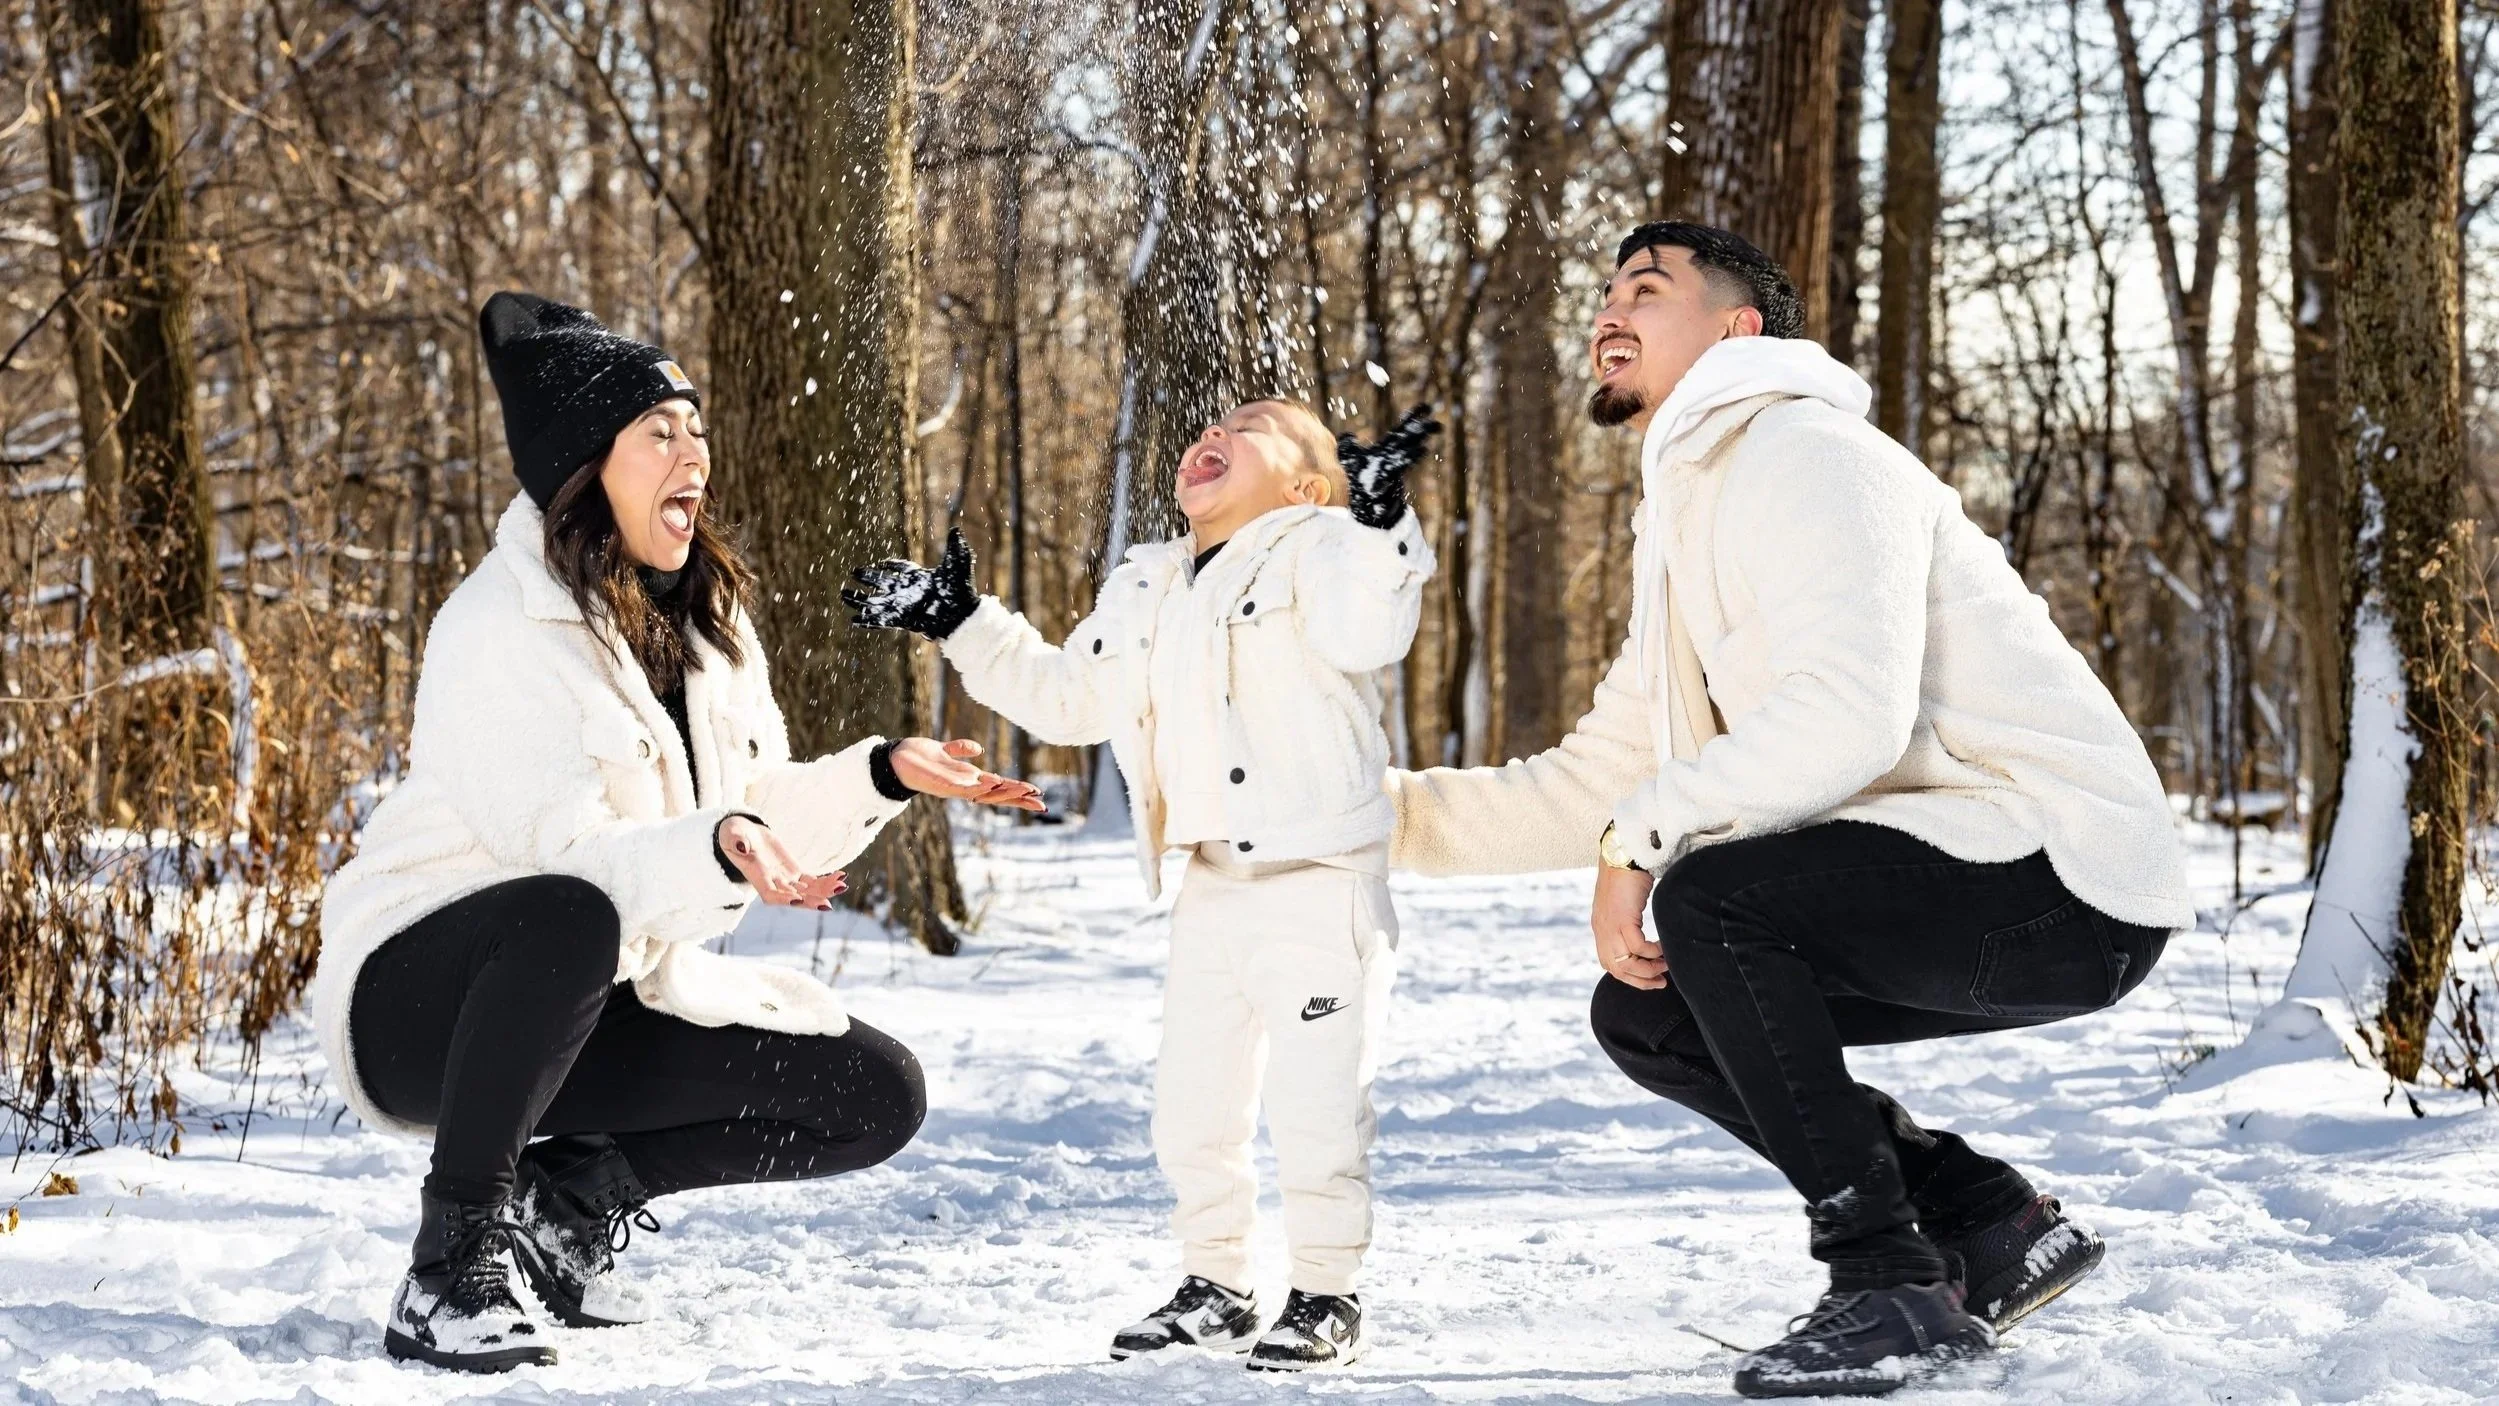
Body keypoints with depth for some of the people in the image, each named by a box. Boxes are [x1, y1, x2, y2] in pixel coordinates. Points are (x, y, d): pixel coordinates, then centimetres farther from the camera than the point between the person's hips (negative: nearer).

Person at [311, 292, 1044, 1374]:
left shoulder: (705, 623, 8)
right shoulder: (503, 627, -18)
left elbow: (758, 811, 8)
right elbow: (566, 857, -27)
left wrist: (882, 775, -7)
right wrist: (718, 848, -43)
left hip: (592, 1004, 8)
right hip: (419, 999, -8)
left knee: (876, 1095, -4)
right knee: (569, 922, -42)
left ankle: (570, 1196, 7)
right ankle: (451, 1263, -26)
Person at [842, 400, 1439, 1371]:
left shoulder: (1316, 551, -5)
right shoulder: (1144, 595, 18)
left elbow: (1366, 633, -25)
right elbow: (1063, 696, 25)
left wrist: (1376, 525, -36)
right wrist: (961, 624, 21)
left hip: (1318, 884, -8)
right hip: (1208, 888, 8)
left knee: (1312, 1101, -5)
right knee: (1191, 1106, 14)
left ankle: (1325, 1295, 9)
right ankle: (1214, 1285, 28)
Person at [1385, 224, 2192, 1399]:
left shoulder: (1804, 457, -12)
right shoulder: (1692, 522, 19)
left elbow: (1849, 713, -29)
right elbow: (1598, 779, 20)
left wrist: (1645, 835, -24)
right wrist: (1401, 812, 10)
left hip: (2071, 881, -10)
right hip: (1950, 884, 10)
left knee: (1711, 898, -27)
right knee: (1641, 1010, 6)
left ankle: (1890, 1288, -16)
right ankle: (1991, 1225, 10)